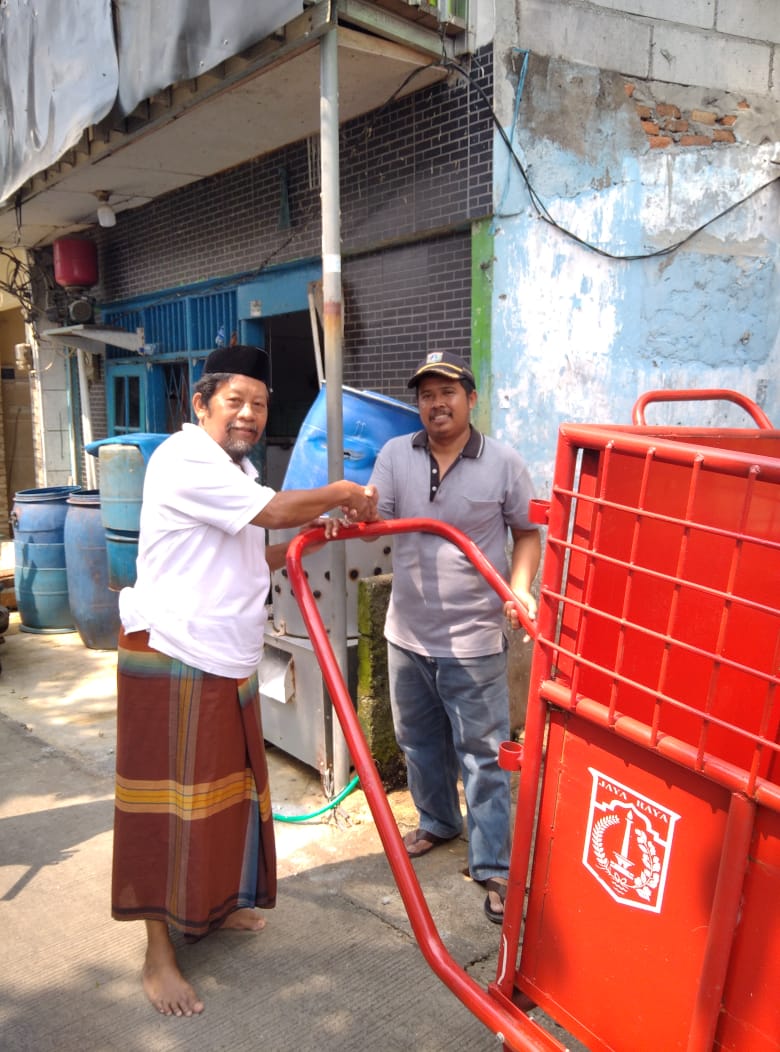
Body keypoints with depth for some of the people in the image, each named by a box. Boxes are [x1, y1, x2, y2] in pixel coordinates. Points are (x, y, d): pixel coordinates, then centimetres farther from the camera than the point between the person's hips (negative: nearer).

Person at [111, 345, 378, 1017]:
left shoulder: (234, 471, 16)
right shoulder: (185, 459, -17)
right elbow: (275, 510, -23)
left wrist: (316, 535, 9)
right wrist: (339, 494, -7)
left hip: (227, 661, 10)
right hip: (175, 659, -10)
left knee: (230, 789, 19)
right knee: (171, 801, -1)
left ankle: (215, 904, 39)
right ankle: (159, 954, 13)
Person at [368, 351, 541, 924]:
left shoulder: (504, 462, -6)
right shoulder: (396, 454, 1)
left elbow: (528, 532, 1)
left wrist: (519, 587, -15)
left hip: (474, 640, -4)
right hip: (409, 633, 4)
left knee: (483, 755, 2)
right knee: (420, 742, 21)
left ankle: (494, 867, 16)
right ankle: (438, 822, 45)